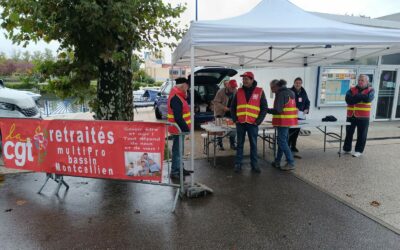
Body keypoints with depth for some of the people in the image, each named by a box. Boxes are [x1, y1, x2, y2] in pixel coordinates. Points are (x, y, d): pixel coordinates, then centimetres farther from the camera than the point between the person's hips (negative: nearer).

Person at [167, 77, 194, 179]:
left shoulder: (178, 95, 13)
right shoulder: (176, 98, -21)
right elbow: (178, 117, -26)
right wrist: (186, 128, -22)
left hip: (180, 128, 11)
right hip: (179, 129, -11)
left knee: (179, 149, 19)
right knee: (178, 150, -3)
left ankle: (179, 168, 31)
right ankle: (174, 172, 5)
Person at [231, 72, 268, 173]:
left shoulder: (259, 91, 1)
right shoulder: (239, 91, 8)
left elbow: (264, 108, 1)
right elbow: (232, 107, 13)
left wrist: (258, 121, -7)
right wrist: (234, 119, 1)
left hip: (252, 123, -2)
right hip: (240, 123, 2)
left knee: (253, 144, 6)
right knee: (240, 144, 8)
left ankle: (254, 164, 17)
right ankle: (238, 164, 15)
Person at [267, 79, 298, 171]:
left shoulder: (281, 94, -15)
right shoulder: (289, 92, 15)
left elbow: (277, 110, -20)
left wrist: (266, 110, -8)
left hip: (283, 121, -10)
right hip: (288, 121, 10)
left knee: (282, 142, -4)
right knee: (282, 140, 15)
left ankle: (291, 163, -1)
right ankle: (277, 161, 23)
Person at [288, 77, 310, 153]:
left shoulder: (303, 92, 14)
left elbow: (307, 102, 22)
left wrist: (306, 109, 4)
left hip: (300, 115, 6)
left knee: (296, 131, 9)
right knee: (290, 131, -8)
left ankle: (293, 146, 19)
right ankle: (288, 146, 0)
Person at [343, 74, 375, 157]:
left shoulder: (370, 90, 2)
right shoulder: (351, 90, 6)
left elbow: (368, 98, -19)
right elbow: (348, 100, -12)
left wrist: (356, 96, -10)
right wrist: (361, 97, -15)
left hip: (363, 117, -2)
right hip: (351, 116, 2)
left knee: (361, 135, 4)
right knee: (349, 134, 11)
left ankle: (358, 150, 15)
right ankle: (347, 149, 23)